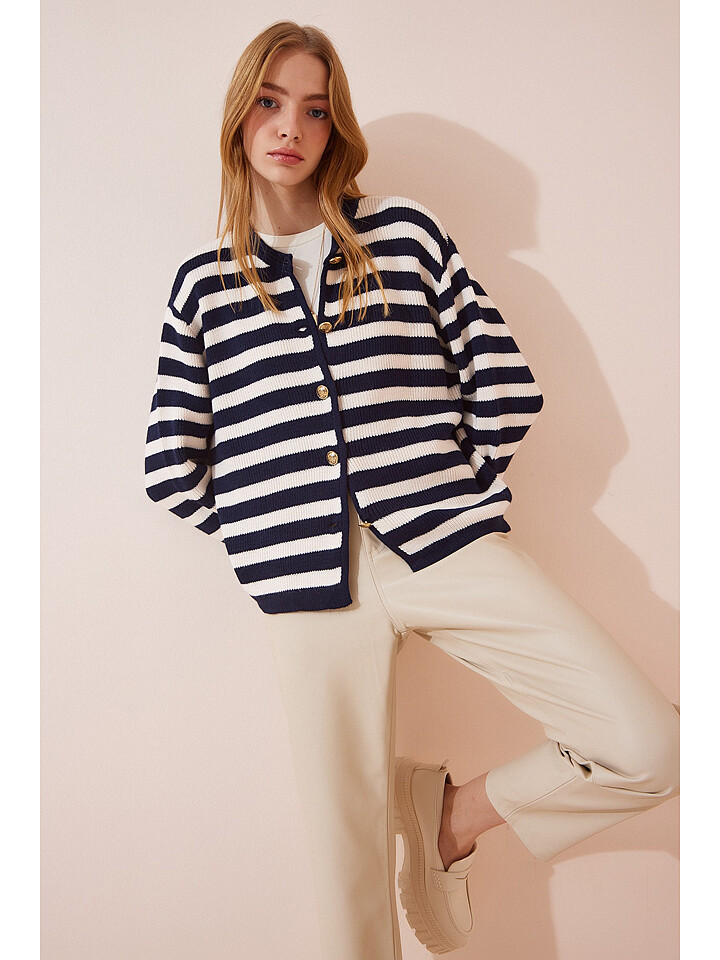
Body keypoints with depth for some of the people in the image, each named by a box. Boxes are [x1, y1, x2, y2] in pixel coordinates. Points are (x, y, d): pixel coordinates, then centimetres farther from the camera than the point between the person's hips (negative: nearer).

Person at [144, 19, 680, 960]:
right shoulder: (203, 283, 10)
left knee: (650, 748, -9)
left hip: (448, 548, 1)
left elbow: (507, 389, 5)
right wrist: (271, 532, 5)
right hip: (314, 581, 0)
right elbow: (170, 467, 9)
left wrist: (457, 500, 5)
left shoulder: (406, 231, 8)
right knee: (350, 854, 7)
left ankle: (459, 811, 16)